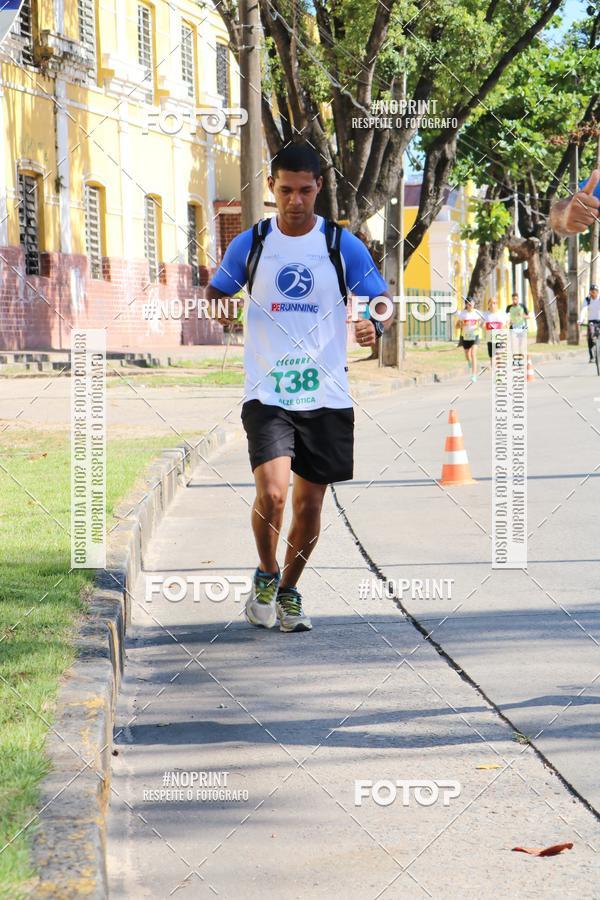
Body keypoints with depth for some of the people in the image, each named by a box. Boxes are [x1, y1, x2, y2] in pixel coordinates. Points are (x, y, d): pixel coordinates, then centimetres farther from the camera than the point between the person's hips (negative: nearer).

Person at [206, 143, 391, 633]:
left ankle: (289, 589, 30)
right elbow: (214, 296, 18)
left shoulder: (342, 244, 2)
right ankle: (266, 574, 7)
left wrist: (375, 324, -17)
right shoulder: (249, 244, 4)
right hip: (266, 395, -1)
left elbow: (384, 302, 5)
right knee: (272, 493, -20)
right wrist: (214, 313, -3)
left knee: (310, 505, 7)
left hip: (326, 397, 1)